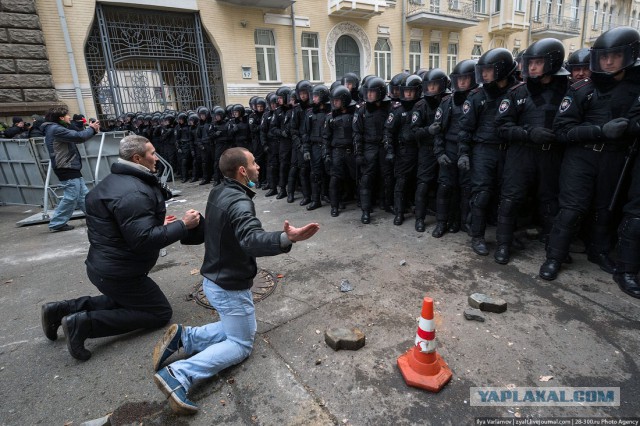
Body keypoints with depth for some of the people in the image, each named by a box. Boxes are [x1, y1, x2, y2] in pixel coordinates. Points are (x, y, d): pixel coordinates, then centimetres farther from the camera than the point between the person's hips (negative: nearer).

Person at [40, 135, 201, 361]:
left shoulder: (118, 180, 8)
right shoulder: (133, 192, -27)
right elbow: (144, 240, -31)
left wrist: (156, 222, 14)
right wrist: (183, 225, -24)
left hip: (104, 264, 10)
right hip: (118, 272, -10)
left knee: (125, 299, 33)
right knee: (160, 312, 4)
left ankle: (63, 309, 21)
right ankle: (85, 323, -4)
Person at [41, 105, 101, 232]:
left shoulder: (57, 129, 18)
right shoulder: (55, 129, -15)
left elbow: (76, 137, 17)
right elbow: (78, 137, -22)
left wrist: (90, 130, 9)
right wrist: (92, 129, -6)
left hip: (71, 168, 11)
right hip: (66, 168, -11)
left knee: (83, 195, 13)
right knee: (71, 197, -7)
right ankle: (56, 224, 2)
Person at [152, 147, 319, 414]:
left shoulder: (218, 192, 1)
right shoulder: (239, 203, -27)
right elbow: (252, 240, -46)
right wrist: (286, 239, -62)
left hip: (213, 279, 9)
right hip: (230, 287, -9)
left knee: (235, 329, 24)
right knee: (241, 344, 7)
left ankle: (184, 337, 10)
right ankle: (178, 375, -6)